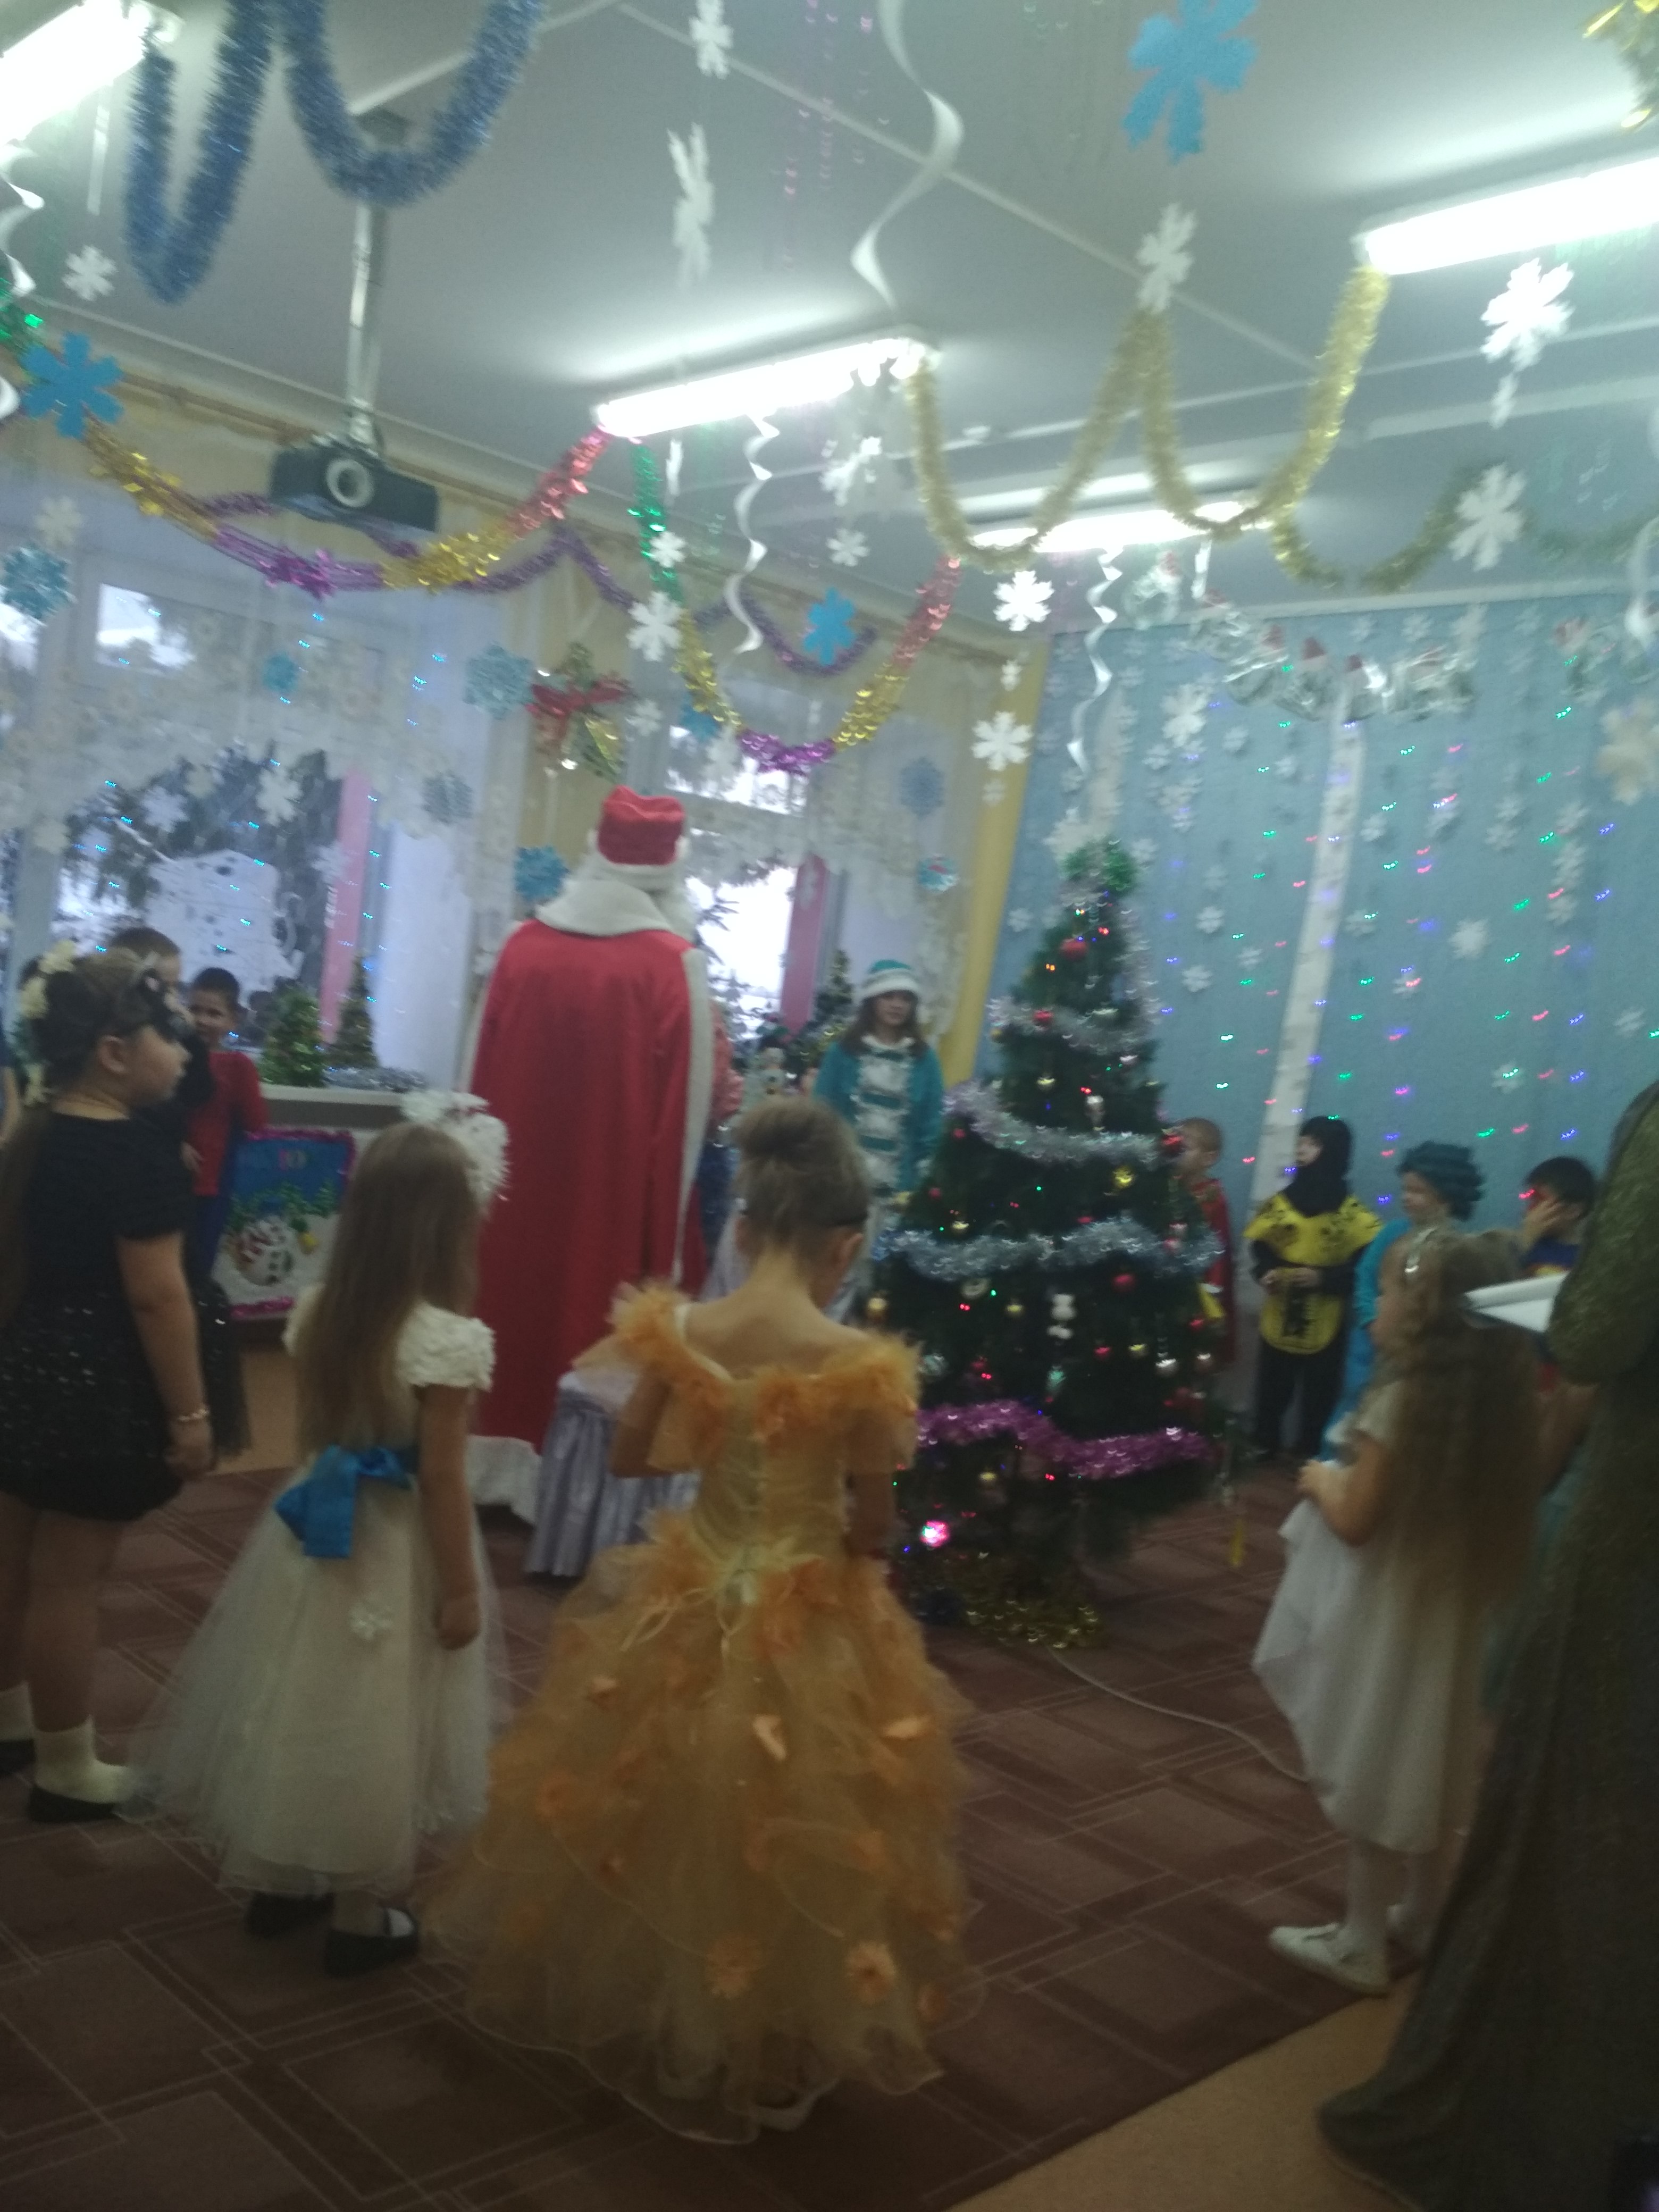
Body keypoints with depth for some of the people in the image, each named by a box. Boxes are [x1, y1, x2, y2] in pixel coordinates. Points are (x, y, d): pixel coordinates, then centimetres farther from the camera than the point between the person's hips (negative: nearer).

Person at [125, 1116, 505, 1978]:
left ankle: (278, 1884, 38)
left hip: (315, 1534, 6)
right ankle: (362, 1920, 25)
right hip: (397, 1552, -6)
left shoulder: (315, 1311, -5)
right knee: (371, 1732, 9)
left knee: (295, 1710, 20)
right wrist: (461, 1588, -10)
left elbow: (311, 1433, 5)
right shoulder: (446, 1339, -24)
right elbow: (441, 1479, -19)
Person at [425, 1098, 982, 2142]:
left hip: (685, 1613, 3)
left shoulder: (682, 1331, -10)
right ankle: (774, 2053, 37)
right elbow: (875, 1533, -12)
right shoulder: (859, 1363, -21)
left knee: (665, 1819, 24)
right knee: (781, 1845, 18)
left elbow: (630, 1458, 4)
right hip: (811, 1635, -3)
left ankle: (640, 2005, 45)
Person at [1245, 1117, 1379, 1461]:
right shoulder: (1282, 1201, 3)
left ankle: (1309, 1456, 24)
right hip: (1280, 1318, 3)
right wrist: (1265, 1271, -12)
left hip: (1324, 1325, -3)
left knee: (1318, 1394, 8)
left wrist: (1324, 1278, -21)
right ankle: (1264, 1445, 29)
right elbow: (1260, 1246, 7)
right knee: (1272, 1388, 11)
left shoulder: (1351, 1212, -9)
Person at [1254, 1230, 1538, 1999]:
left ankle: (1360, 1944, 18)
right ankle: (1422, 1918, 36)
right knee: (1428, 1768, 21)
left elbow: (1354, 1520, -19)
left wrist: (1320, 1479, -1)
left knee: (1377, 1773, 5)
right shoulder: (1496, 1400, -2)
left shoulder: (1401, 1399, -24)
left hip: (1389, 1615, -7)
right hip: (1452, 1610, 7)